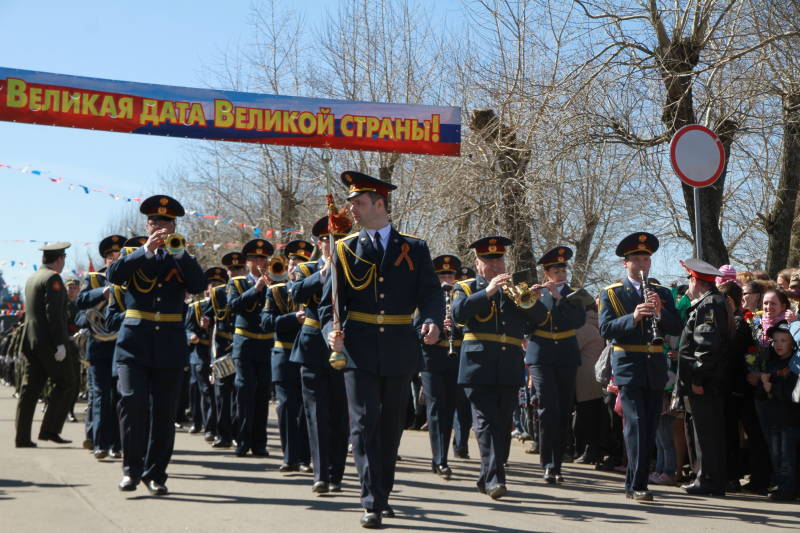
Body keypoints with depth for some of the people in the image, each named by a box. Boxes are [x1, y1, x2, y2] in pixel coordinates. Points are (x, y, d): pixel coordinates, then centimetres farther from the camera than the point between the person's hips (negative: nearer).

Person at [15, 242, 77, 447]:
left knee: (30, 388, 6)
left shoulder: (32, 278, 18)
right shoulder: (53, 278, -10)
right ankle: (50, 430, -3)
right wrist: (59, 343, -20)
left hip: (30, 340, 8)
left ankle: (22, 437, 5)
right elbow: (54, 313, -19)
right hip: (47, 341, -8)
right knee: (66, 383, 2)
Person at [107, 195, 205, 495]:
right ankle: (132, 468, -3)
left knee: (164, 412, 2)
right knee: (132, 400, -16)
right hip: (134, 342, -1)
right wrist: (146, 251, -19)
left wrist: (178, 252, -16)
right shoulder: (132, 255, 11)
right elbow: (113, 274, -10)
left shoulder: (181, 259, 12)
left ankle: (155, 474, 12)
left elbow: (199, 285, -7)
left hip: (170, 346, 1)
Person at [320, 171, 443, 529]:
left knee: (390, 426, 11)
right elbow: (330, 300, 2)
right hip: (360, 351, -1)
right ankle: (373, 503, -7)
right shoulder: (345, 248, 6)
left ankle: (383, 493, 26)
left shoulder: (414, 249, 6)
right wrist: (333, 331, -17)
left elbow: (431, 293, 0)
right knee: (364, 425, -8)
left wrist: (432, 321, -21)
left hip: (399, 351, 1)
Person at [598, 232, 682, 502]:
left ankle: (635, 481, 17)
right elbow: (606, 329, -9)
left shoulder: (662, 293, 13)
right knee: (636, 424, -12)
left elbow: (676, 328, 3)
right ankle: (636, 486, -12)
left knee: (650, 427, 7)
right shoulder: (611, 293, 3)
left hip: (655, 368, 4)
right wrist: (633, 317, -24)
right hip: (628, 367, -4)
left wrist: (659, 313, -15)